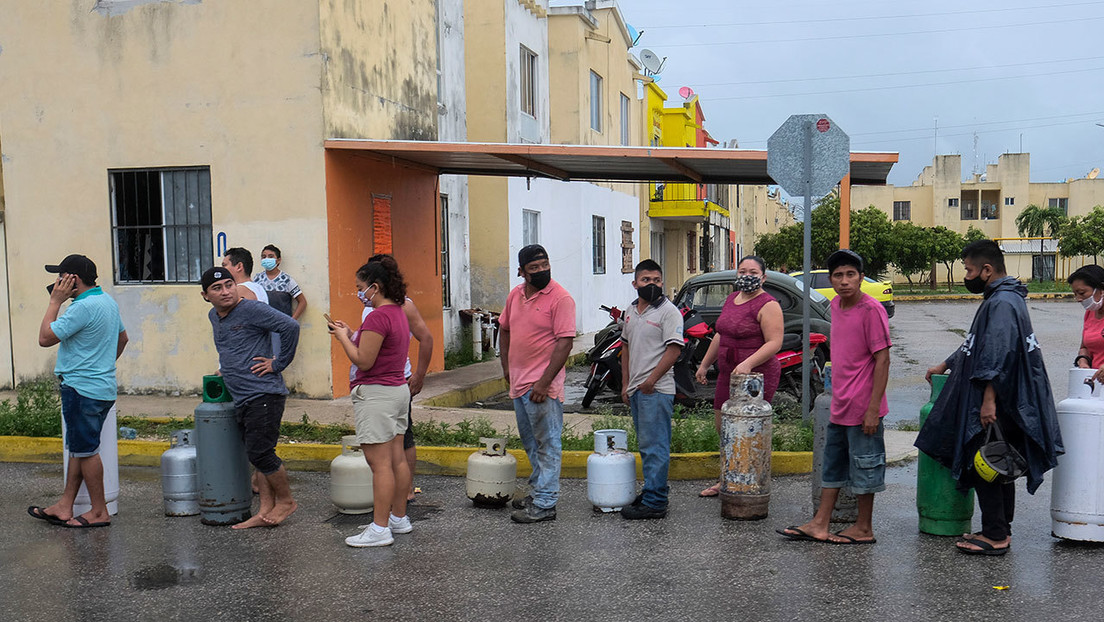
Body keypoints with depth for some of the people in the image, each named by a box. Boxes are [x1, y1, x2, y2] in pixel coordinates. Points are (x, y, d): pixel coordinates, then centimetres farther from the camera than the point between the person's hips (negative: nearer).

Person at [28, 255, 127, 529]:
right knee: (78, 448, 15)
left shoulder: (83, 307, -20)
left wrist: (55, 302, -9)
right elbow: (122, 337, 25)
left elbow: (45, 338, -17)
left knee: (85, 450, 0)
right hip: (103, 387, 10)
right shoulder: (108, 301, 12)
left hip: (82, 390, -10)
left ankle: (99, 512, 8)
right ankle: (65, 507, 22)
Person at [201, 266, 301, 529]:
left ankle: (286, 500, 11)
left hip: (264, 393, -8)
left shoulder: (252, 309, -12)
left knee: (260, 453, -8)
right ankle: (266, 511, 16)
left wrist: (278, 363, -15)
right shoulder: (214, 317, 15)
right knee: (257, 454, 10)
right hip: (241, 399, 9)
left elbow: (290, 326, -21)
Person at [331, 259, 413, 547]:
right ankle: (399, 518, 23)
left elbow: (363, 361, -19)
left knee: (380, 463, -6)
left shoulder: (378, 316, -18)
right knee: (397, 459, 14)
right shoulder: (398, 313, 13)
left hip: (376, 393, -10)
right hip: (398, 390, 10)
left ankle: (380, 529, -1)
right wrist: (352, 334, 13)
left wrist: (343, 337, -5)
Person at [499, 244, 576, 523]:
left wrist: (544, 382, -22)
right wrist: (507, 367, 12)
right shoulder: (515, 295, 8)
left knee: (547, 444, -1)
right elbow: (504, 330, 21)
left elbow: (565, 342, -19)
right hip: (518, 382, 8)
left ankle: (545, 504, 4)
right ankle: (537, 491, 32)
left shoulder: (560, 298, -14)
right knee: (530, 442, 19)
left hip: (543, 385, -8)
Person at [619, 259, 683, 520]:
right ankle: (652, 489, 27)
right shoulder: (632, 310, 15)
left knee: (654, 446, -7)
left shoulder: (668, 311, -9)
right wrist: (625, 384, 16)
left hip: (656, 390, -8)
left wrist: (650, 381, -17)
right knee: (646, 444, 16)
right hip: (636, 389, 8)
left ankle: (655, 503, -4)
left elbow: (674, 349, -16)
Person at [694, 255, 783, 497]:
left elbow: (774, 343, -20)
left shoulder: (767, 305, -12)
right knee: (721, 425, 14)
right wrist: (704, 365, 22)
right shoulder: (732, 299, 14)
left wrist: (748, 363, -30)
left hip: (757, 375, -9)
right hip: (728, 373, 9)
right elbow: (720, 336, 23)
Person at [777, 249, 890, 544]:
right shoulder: (836, 305, 8)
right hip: (839, 406, 8)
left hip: (862, 407, -8)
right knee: (832, 464, 15)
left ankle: (864, 529, 18)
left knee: (863, 467, 4)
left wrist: (873, 408, -20)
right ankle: (820, 525, 24)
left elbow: (882, 359, -17)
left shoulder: (871, 310, -16)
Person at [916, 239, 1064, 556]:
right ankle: (1001, 530, 23)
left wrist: (989, 399, -28)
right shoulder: (997, 299, 17)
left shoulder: (1003, 303, -17)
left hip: (995, 405, -11)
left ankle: (995, 536, 1)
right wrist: (945, 366, 35)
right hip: (998, 405, 11)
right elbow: (977, 345, 29)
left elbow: (998, 355, -26)